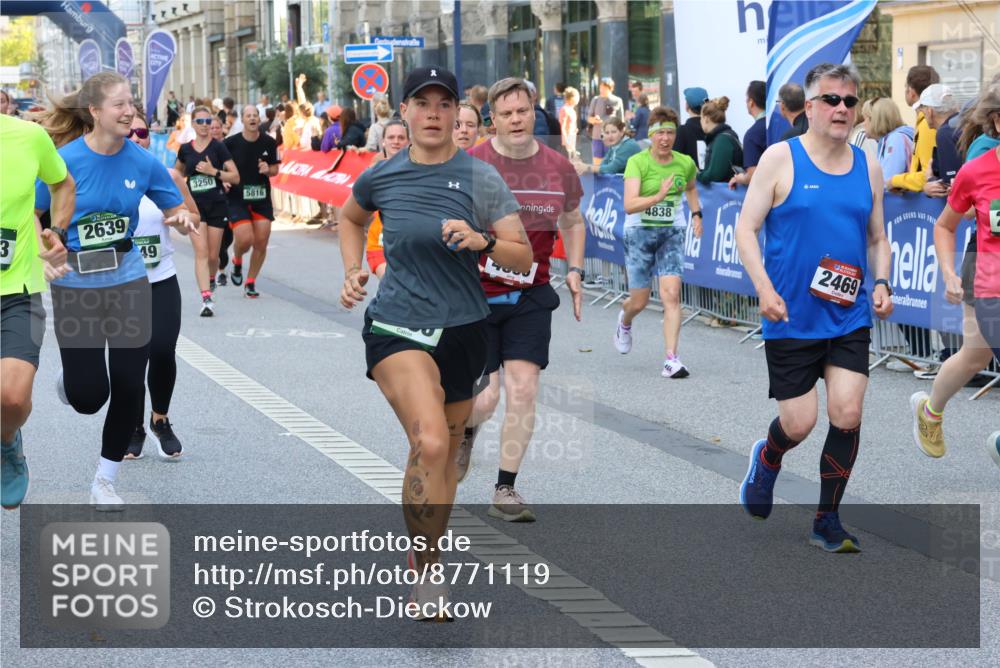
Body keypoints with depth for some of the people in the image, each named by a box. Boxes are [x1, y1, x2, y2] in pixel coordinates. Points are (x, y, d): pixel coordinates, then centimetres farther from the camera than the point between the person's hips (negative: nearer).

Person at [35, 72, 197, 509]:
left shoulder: (143, 162, -5)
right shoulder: (66, 160, -14)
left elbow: (177, 211, 7)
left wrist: (183, 219, -15)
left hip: (127, 280, 3)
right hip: (75, 285, -3)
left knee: (128, 387, 2)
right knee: (88, 396, -4)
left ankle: (105, 481, 19)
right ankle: (70, 382, 36)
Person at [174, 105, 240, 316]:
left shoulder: (218, 147, -4)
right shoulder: (185, 149, 4)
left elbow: (235, 177, -7)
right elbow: (178, 172, 25)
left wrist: (214, 171, -18)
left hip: (217, 205, -1)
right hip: (195, 205, 1)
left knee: (213, 255, 7)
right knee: (201, 253, -12)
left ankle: (211, 279, 40)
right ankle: (207, 299, -19)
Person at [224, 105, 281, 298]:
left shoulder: (269, 143, 0)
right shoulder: (231, 143, -8)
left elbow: (275, 169, 11)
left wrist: (268, 170, -11)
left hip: (262, 199, 3)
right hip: (237, 198, -3)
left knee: (261, 243, 1)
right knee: (245, 239, -16)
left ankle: (250, 282, 18)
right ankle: (237, 262, 20)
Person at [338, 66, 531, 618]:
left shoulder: (480, 178, -4)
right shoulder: (381, 178, 0)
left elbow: (523, 257, -7)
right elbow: (350, 218, 23)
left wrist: (481, 242, -25)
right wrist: (352, 272, 9)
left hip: (463, 331, 2)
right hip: (396, 328, -2)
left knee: (445, 453, 14)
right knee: (430, 441, -25)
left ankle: (426, 558, 34)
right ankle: (424, 569, -16)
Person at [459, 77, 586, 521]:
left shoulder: (558, 167, 1)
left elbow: (572, 221, 19)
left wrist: (574, 270, 7)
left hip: (531, 295, 2)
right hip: (475, 295, -2)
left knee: (524, 389, -7)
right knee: (486, 398, -4)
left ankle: (505, 491, 5)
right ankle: (465, 429, 35)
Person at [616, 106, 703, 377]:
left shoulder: (685, 163, -1)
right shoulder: (637, 162, -14)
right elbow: (629, 205, -26)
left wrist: (696, 214, 10)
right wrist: (658, 197, -39)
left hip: (672, 233, 2)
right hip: (640, 232, -2)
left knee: (671, 295, -14)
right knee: (639, 301, 7)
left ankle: (671, 359, -16)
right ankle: (624, 321, 45)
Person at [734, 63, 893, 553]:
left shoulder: (868, 168, 7)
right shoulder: (781, 158, -6)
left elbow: (878, 238, 17)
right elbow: (746, 228, -6)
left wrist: (881, 283, -2)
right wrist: (765, 290, -18)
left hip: (850, 318, 3)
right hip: (790, 318, -3)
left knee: (847, 414, -8)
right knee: (798, 424, 0)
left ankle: (828, 523, 8)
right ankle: (767, 458, 37)